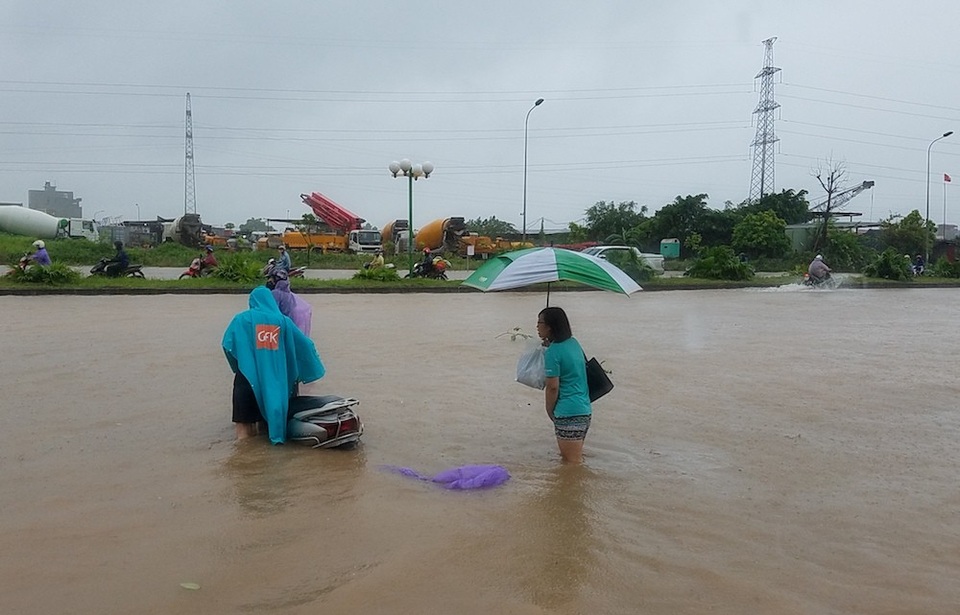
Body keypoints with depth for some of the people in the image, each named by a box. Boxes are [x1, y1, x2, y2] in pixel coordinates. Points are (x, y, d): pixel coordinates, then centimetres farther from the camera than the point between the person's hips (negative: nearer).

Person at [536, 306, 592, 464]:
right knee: (577, 459, 20)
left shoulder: (553, 352, -15)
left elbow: (553, 387, -16)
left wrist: (550, 412, 0)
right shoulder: (573, 342, 10)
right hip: (585, 409, 9)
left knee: (571, 462, 0)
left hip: (568, 413, -9)